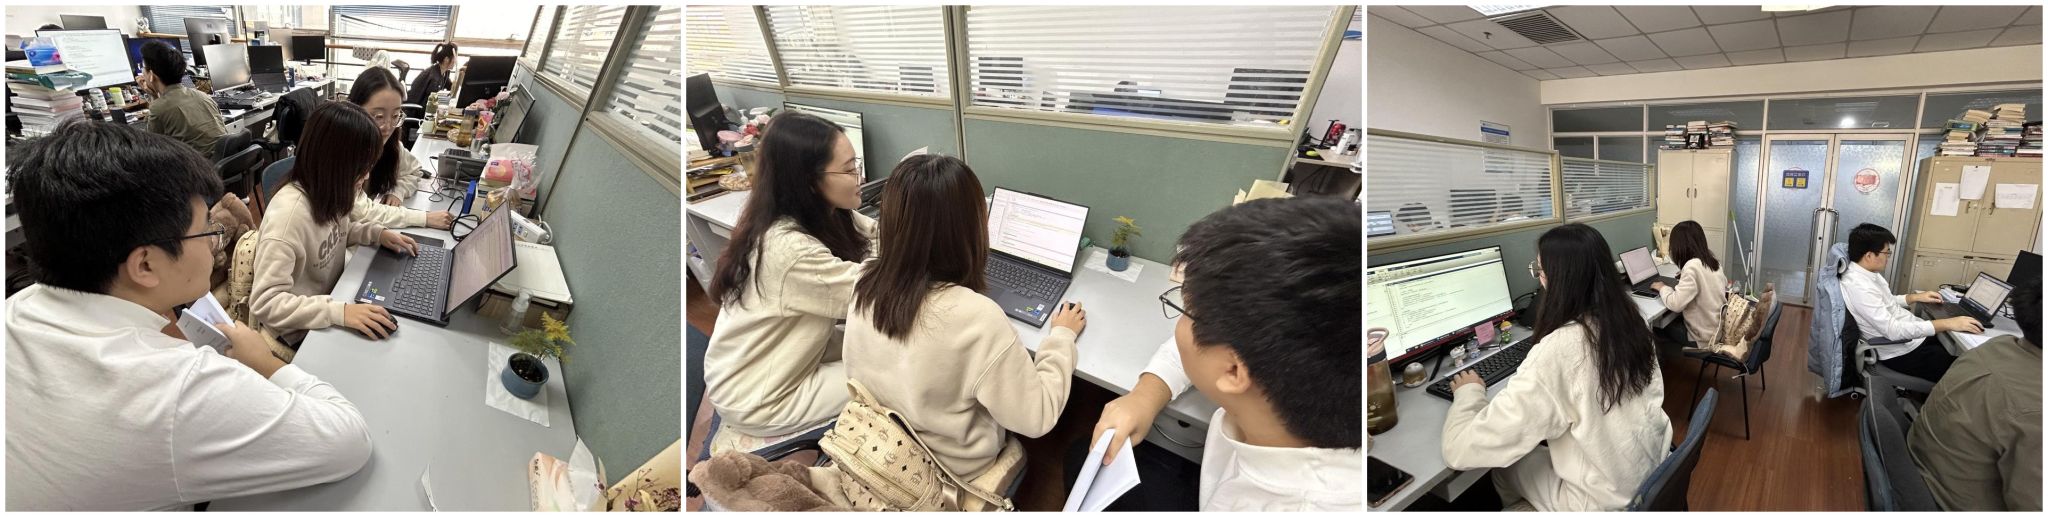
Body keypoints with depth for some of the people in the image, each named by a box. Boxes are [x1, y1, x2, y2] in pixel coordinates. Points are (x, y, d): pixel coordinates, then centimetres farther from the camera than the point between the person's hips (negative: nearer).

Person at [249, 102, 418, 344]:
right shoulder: (289, 213, -30)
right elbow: (264, 303, -31)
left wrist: (377, 233, -3)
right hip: (304, 331, -7)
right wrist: (340, 312, -41)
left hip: (332, 292, 7)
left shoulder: (326, 191, -8)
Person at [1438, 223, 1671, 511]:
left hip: (1608, 502, -6)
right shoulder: (1628, 321, -7)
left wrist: (1468, 393, -10)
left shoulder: (1557, 350, -30)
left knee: (1506, 464, 16)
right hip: (1656, 473, 6)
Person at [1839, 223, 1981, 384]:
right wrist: (1948, 323, -28)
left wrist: (1916, 297, 13)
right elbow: (1893, 330, -31)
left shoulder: (1867, 273, 2)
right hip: (1902, 352, -10)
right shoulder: (1858, 286, -30)